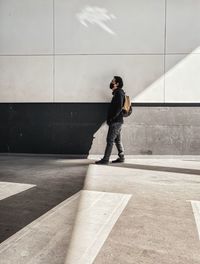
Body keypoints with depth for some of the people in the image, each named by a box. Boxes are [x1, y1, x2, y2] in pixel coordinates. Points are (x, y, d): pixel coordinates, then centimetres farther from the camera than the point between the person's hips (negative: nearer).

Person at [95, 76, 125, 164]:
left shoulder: (119, 93, -12)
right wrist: (110, 119, 14)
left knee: (110, 140, -8)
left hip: (116, 121, -10)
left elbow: (119, 108, -21)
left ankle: (105, 159, -5)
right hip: (117, 121, 10)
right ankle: (121, 157, 20)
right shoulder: (117, 93, 18)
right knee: (117, 140, 13)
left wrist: (112, 118, -19)